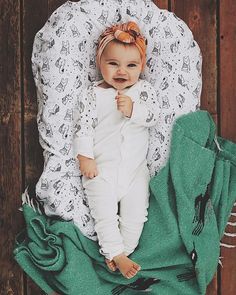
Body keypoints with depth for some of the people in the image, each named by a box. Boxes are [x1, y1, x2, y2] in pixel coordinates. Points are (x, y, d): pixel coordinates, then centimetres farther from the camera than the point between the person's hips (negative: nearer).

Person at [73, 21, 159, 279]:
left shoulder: (144, 89, 7)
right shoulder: (93, 93, 2)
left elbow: (153, 115, -7)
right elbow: (84, 125, -3)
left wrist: (133, 110, -25)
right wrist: (84, 156, -11)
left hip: (135, 168, 2)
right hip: (101, 166, -1)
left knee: (136, 212, -2)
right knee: (104, 212, -9)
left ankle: (118, 253, 9)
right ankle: (117, 254, 0)